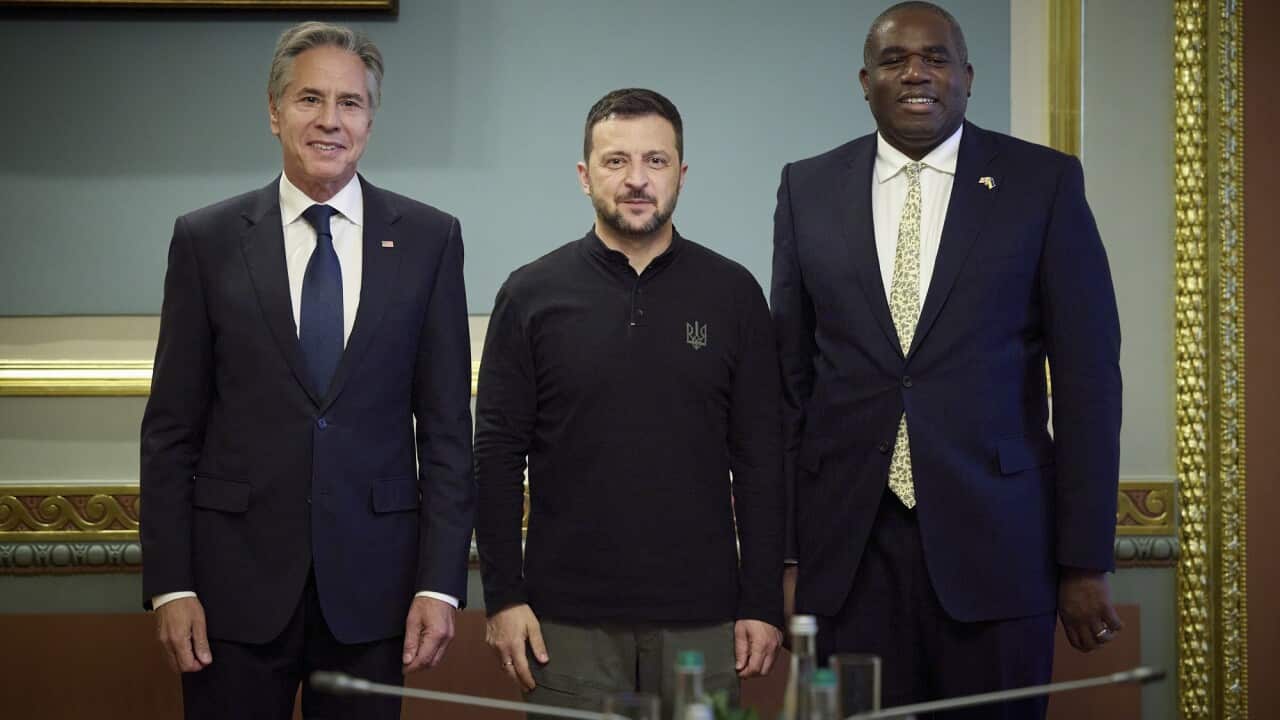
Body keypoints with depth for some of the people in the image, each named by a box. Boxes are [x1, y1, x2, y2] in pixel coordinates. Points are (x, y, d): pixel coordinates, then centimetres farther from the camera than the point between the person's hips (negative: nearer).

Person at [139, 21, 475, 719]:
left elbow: (446, 426, 2)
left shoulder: (429, 239, 4)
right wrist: (169, 586, -3)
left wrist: (440, 583, -3)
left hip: (372, 583, 0)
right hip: (237, 580, 0)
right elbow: (171, 429, 3)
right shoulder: (206, 240, 3)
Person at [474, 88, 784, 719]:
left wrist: (763, 603, -1)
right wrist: (502, 596, -4)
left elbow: (759, 458, 4)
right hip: (567, 618, 0)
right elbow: (498, 454, 2)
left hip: (700, 618, 1)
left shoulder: (732, 294, 4)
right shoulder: (532, 295, 3)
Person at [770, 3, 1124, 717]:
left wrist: (1086, 563, -4)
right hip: (845, 546, 2)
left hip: (994, 542, -1)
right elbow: (790, 375, 9)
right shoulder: (809, 188, 7)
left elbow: (1087, 378, -1)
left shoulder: (1045, 183, 1)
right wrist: (783, 548, 5)